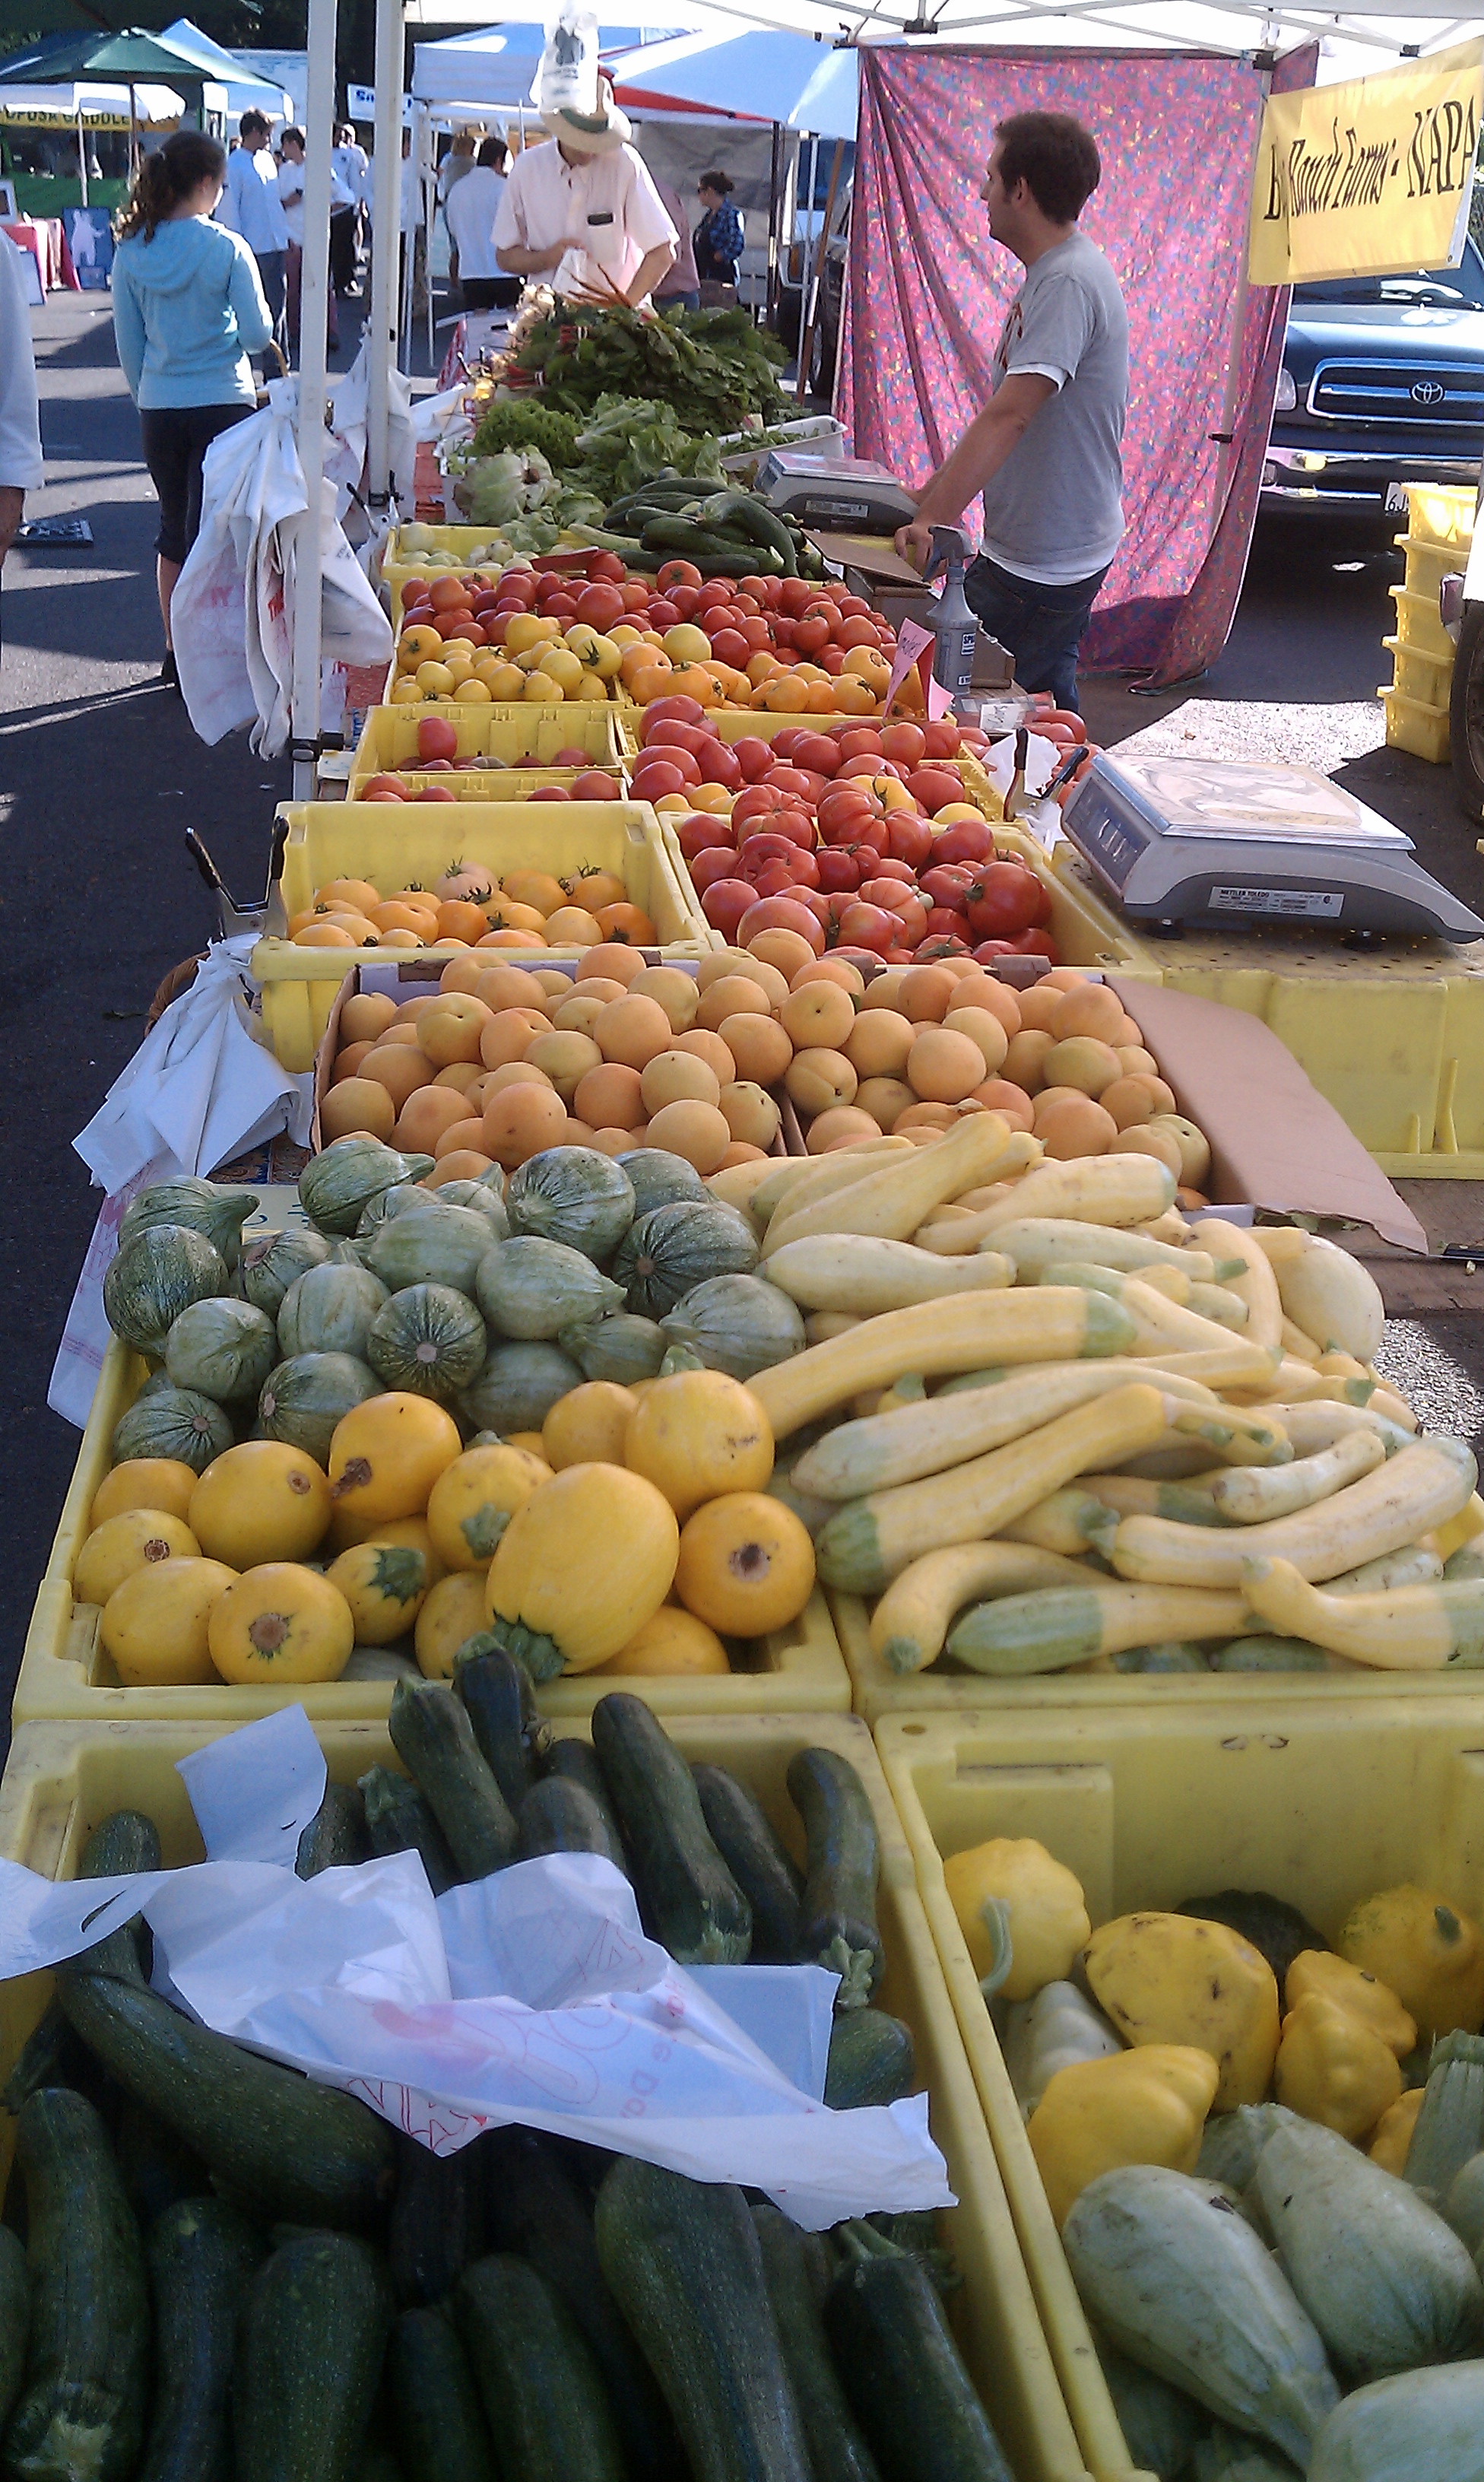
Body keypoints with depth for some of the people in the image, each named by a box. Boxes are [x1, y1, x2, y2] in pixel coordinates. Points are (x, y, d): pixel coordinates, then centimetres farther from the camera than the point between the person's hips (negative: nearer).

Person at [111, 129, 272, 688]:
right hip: (224, 405, -4)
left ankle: (175, 652, 24)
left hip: (159, 410, 4)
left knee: (174, 528, 17)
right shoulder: (226, 248, -11)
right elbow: (258, 333, -9)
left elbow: (128, 343, 6)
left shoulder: (132, 251, 0)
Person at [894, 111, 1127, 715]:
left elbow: (1009, 417, -29)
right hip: (1057, 552, 10)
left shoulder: (1070, 281, -20)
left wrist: (934, 519, -35)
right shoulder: (1049, 275, 14)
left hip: (1041, 568, -10)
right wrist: (932, 496, 17)